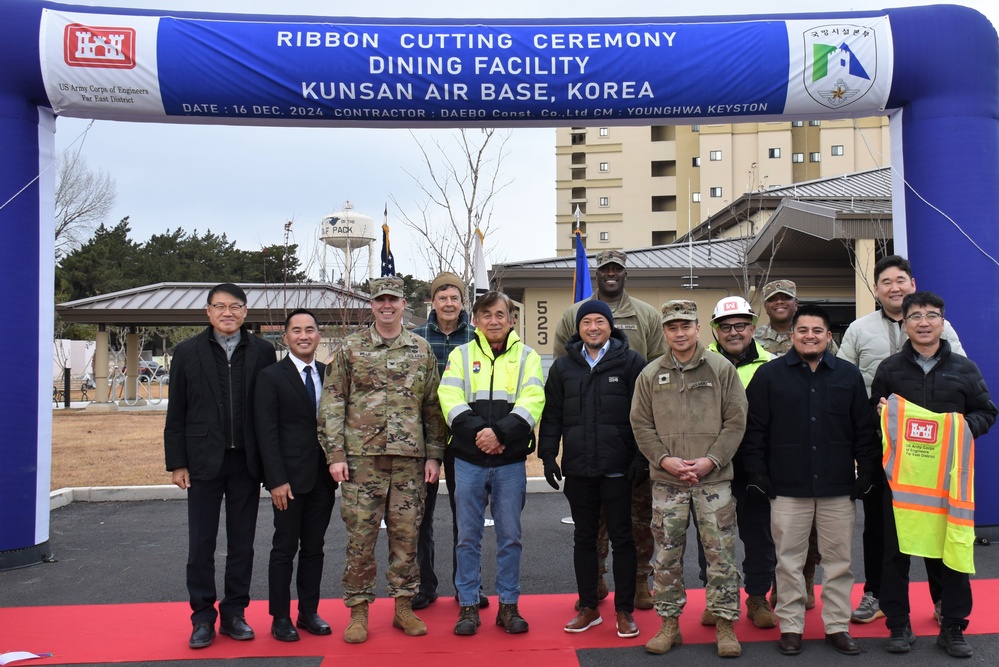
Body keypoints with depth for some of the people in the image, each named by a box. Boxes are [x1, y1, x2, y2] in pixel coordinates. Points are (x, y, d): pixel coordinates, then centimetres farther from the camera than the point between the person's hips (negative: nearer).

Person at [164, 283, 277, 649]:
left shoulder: (262, 351, 2)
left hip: (247, 462, 1)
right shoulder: (187, 352, 2)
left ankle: (234, 613, 22)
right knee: (201, 543, 6)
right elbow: (176, 413, 3)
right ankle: (203, 618, 18)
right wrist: (177, 463, -2)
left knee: (242, 542, 9)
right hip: (204, 462, 0)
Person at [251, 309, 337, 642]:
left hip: (323, 477, 4)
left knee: (314, 547, 12)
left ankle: (309, 612, 23)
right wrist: (277, 480, -15)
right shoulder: (270, 377, -4)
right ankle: (280, 617, 16)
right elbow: (267, 433, -9)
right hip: (290, 478, -4)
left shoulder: (330, 374, 9)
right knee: (285, 548, 5)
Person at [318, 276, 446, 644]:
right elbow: (332, 404, 1)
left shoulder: (422, 350, 8)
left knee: (406, 535, 8)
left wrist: (434, 455, 4)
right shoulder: (350, 348, 3)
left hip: (410, 460, 2)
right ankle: (358, 610, 16)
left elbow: (433, 407, 9)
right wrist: (335, 454, -6)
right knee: (360, 536, 3)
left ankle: (404, 605, 22)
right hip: (362, 458, -1)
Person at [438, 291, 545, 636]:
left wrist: (500, 433, -21)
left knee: (510, 536, 7)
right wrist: (479, 432, -19)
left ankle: (508, 605, 20)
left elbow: (532, 401, -7)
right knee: (468, 536, 7)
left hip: (511, 461, 0)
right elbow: (450, 399, -5)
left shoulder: (527, 356, 7)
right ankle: (468, 606, 18)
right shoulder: (461, 355, 8)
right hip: (468, 460, 0)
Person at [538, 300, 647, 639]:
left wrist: (641, 457, -7)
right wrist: (548, 455, 4)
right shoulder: (564, 366, 8)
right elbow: (552, 414, 11)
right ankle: (588, 608, 24)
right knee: (584, 538, 12)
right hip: (578, 469, 3)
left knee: (622, 537, 6)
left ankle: (625, 611, 18)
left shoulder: (630, 362, -1)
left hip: (618, 468, -3)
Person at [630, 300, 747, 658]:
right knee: (666, 556, 9)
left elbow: (736, 421, -1)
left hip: (714, 480, -1)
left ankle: (725, 625, 18)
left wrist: (710, 460, -11)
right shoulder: (650, 374, 6)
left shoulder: (722, 369, 1)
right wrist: (665, 459, -9)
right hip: (666, 481, 2)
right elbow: (641, 425, 5)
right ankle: (669, 624, 22)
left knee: (721, 554, 5)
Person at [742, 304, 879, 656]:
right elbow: (754, 430, -1)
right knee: (789, 561, 7)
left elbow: (864, 430, 7)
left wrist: (866, 475, 2)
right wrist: (758, 476, -6)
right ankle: (790, 626, 19)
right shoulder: (769, 375, 0)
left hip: (839, 488, 2)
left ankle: (838, 625, 24)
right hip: (788, 489, -1)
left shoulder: (849, 375, 6)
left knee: (838, 561, 10)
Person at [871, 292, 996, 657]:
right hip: (900, 473, 0)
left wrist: (966, 425, -9)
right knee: (895, 550, 4)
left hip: (948, 475, 0)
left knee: (952, 549, 3)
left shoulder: (964, 368, 9)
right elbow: (871, 412, 12)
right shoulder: (889, 368, 8)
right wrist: (881, 415, -10)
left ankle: (953, 627, 18)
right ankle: (898, 624, 16)